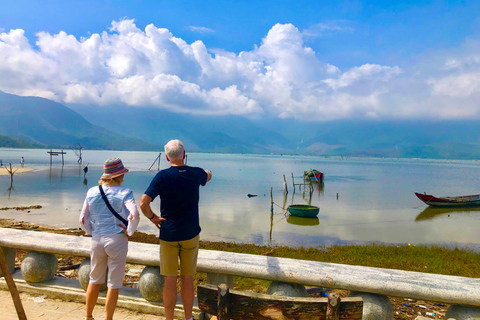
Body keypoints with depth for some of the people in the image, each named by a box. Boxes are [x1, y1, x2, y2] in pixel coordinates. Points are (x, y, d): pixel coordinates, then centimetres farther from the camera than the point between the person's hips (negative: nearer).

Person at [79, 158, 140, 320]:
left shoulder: (92, 192, 2)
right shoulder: (124, 193, -11)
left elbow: (83, 219, 2)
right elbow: (134, 215, -24)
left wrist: (92, 232, 13)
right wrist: (129, 232, -10)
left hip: (97, 240, 5)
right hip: (117, 240, -5)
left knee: (95, 280, 23)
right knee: (114, 285, 9)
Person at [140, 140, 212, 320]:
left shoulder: (163, 176, -13)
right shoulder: (196, 173, -4)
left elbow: (143, 203, -20)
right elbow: (208, 176, 22)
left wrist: (153, 218, -3)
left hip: (168, 234, -2)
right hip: (191, 234, 2)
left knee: (170, 281, 8)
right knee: (188, 280, 13)